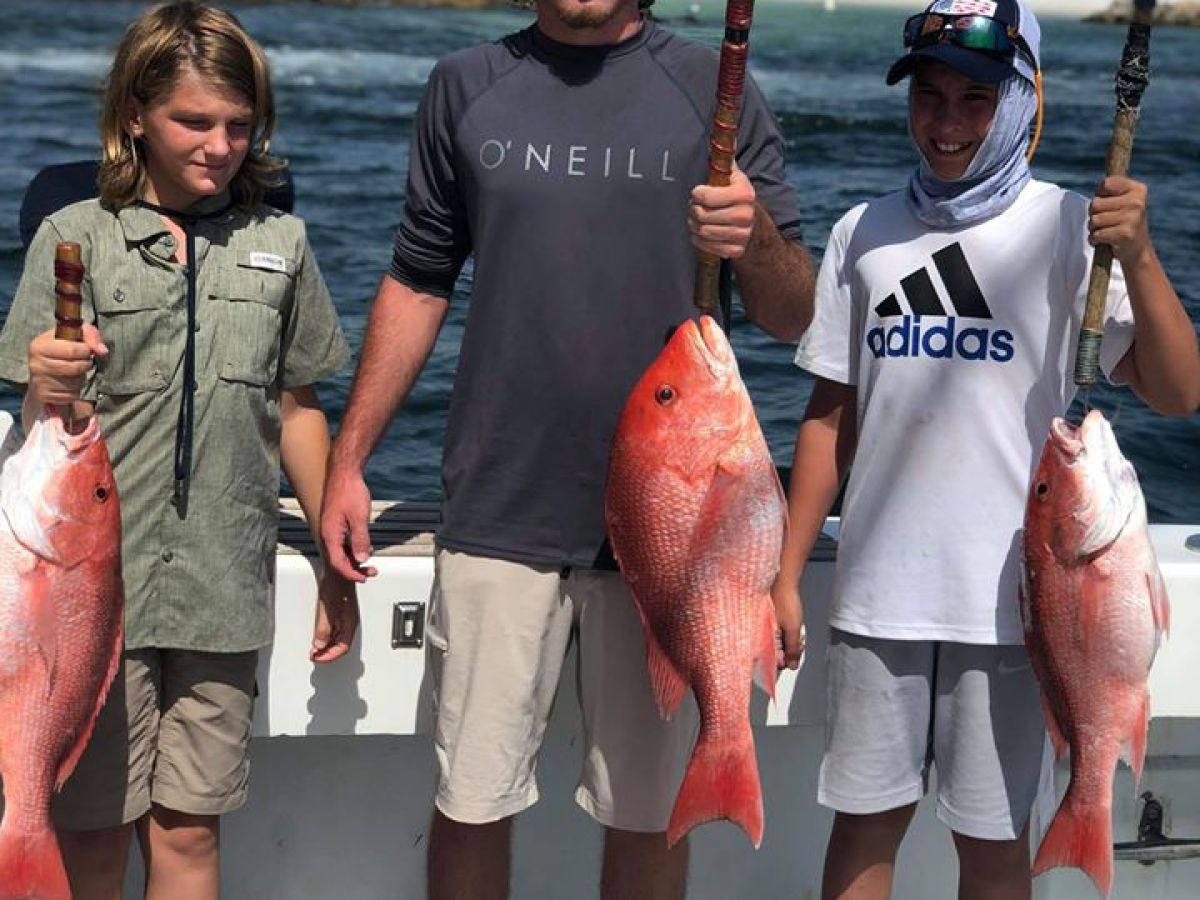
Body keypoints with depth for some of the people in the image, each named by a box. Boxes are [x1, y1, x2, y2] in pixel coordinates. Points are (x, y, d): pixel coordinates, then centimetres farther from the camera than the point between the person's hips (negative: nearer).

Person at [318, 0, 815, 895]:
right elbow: (417, 284, 12)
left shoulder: (716, 90, 2)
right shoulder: (466, 87, 8)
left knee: (649, 812, 7)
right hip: (500, 511, 1)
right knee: (472, 803, 5)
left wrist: (757, 239, -22)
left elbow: (795, 317, 0)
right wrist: (347, 459, 7)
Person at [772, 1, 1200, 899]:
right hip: (878, 590, 2)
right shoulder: (865, 232, 5)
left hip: (1007, 596, -2)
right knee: (864, 821, 11)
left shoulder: (1068, 228, -4)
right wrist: (787, 574, 7)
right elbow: (831, 416, 10)